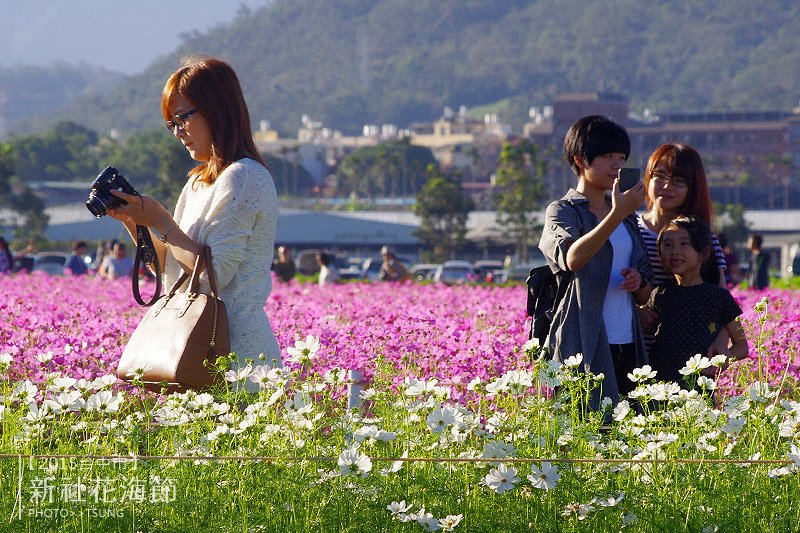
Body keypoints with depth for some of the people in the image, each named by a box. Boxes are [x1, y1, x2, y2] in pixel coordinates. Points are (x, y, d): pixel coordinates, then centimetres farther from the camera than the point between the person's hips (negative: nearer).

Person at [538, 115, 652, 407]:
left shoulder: (628, 218, 19)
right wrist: (617, 214, -29)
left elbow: (645, 296, 23)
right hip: (583, 347, -6)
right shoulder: (562, 211, 1)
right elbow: (572, 259, -23)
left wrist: (639, 282, -1)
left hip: (627, 347, 6)